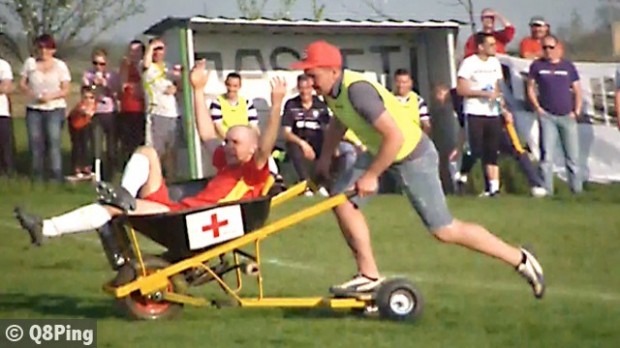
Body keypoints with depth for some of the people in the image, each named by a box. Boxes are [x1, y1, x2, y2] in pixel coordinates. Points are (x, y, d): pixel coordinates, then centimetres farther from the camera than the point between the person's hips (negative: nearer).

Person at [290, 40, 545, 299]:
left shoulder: (357, 90, -32)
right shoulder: (332, 90, -4)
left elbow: (394, 137, -35)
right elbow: (338, 123, 19)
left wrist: (371, 176, -27)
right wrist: (324, 158, 17)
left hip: (413, 155, -9)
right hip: (380, 150, 9)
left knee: (444, 230, -3)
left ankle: (520, 259, 11)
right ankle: (368, 275, 7)